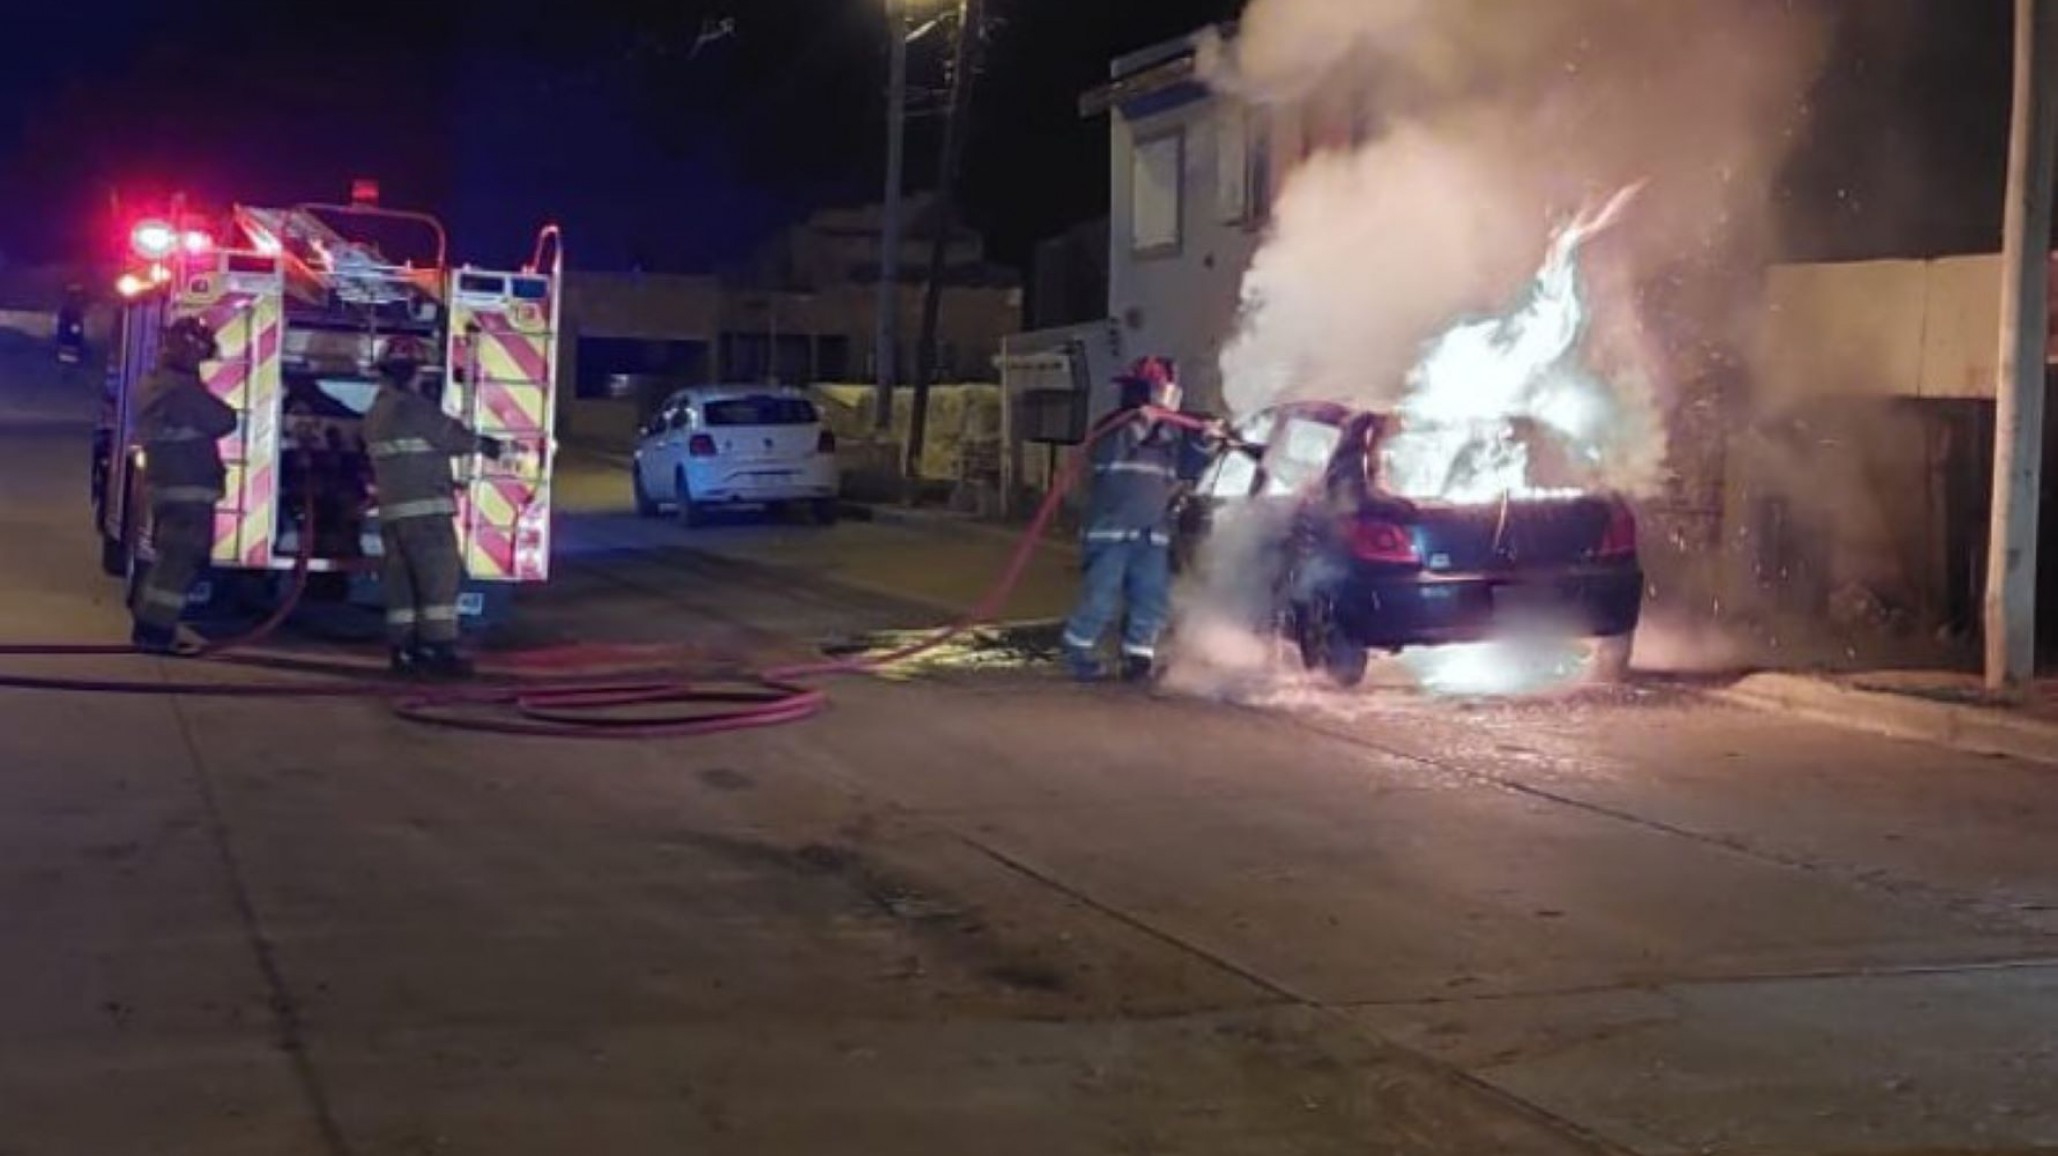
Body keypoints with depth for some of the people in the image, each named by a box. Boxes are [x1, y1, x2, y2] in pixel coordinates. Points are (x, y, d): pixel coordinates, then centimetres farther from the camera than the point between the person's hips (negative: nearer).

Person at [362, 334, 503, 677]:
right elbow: (453, 436, -5)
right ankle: (439, 649, -9)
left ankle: (403, 649, 8)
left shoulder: (375, 413, 16)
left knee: (401, 583, 8)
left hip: (391, 511, 9)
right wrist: (487, 446, 8)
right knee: (440, 579, -6)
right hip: (425, 509, -9)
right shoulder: (414, 407, -12)